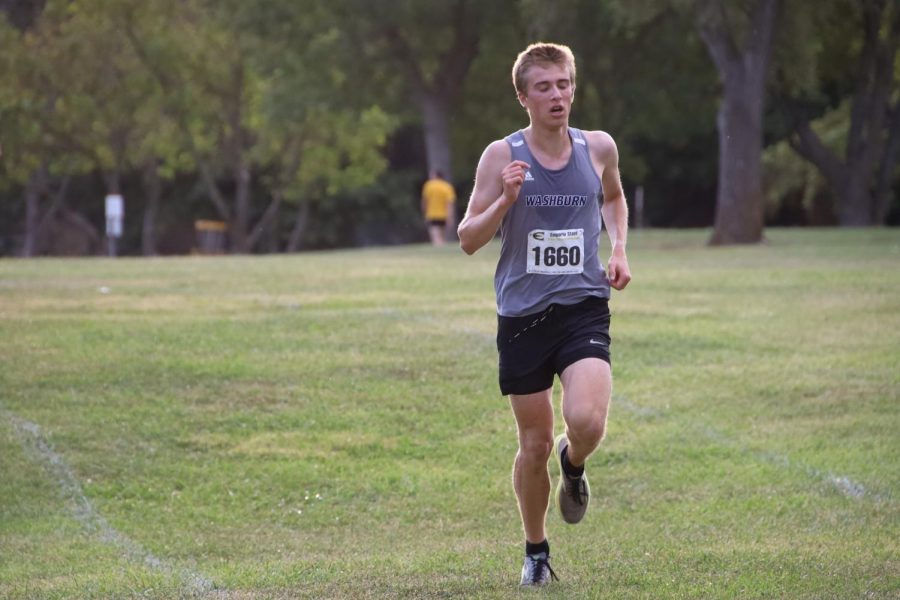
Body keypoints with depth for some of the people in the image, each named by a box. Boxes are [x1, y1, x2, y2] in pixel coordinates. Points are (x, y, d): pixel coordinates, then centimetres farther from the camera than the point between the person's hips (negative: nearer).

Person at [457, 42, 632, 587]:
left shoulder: (598, 148, 3)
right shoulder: (502, 156, -4)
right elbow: (469, 239, -2)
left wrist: (619, 248, 8)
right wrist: (506, 199, -19)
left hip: (584, 309, 0)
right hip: (523, 314, 0)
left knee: (587, 422, -23)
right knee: (535, 445, 5)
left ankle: (573, 464, 15)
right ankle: (536, 552, 27)